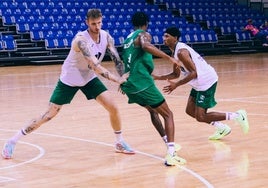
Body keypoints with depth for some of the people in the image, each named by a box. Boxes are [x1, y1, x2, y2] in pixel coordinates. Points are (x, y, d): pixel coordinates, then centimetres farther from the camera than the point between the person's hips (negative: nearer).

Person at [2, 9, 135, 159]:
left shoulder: (106, 37, -11)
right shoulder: (81, 39, -32)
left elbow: (117, 59, -6)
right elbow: (95, 66, -39)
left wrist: (123, 77, -22)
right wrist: (117, 79, -42)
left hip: (89, 78, 6)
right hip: (69, 80, -6)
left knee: (113, 108, -6)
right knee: (50, 114, -6)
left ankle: (120, 143, 15)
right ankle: (13, 141, 5)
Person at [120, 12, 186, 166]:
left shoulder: (128, 39, 20)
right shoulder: (144, 35, -3)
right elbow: (146, 46, -29)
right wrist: (168, 57, -29)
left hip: (129, 85, 8)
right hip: (142, 83, -8)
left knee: (153, 110, 30)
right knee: (168, 114, 0)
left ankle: (170, 145, 30)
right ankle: (171, 155, -15)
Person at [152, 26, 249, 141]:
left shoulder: (181, 52, -20)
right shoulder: (175, 52, 12)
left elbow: (193, 73, -25)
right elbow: (176, 74, 20)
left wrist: (176, 85, -24)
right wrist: (158, 77, 9)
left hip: (207, 81, -10)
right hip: (200, 83, 10)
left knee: (200, 117, -8)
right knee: (190, 111, 13)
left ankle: (237, 116, 1)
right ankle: (221, 128, 20)